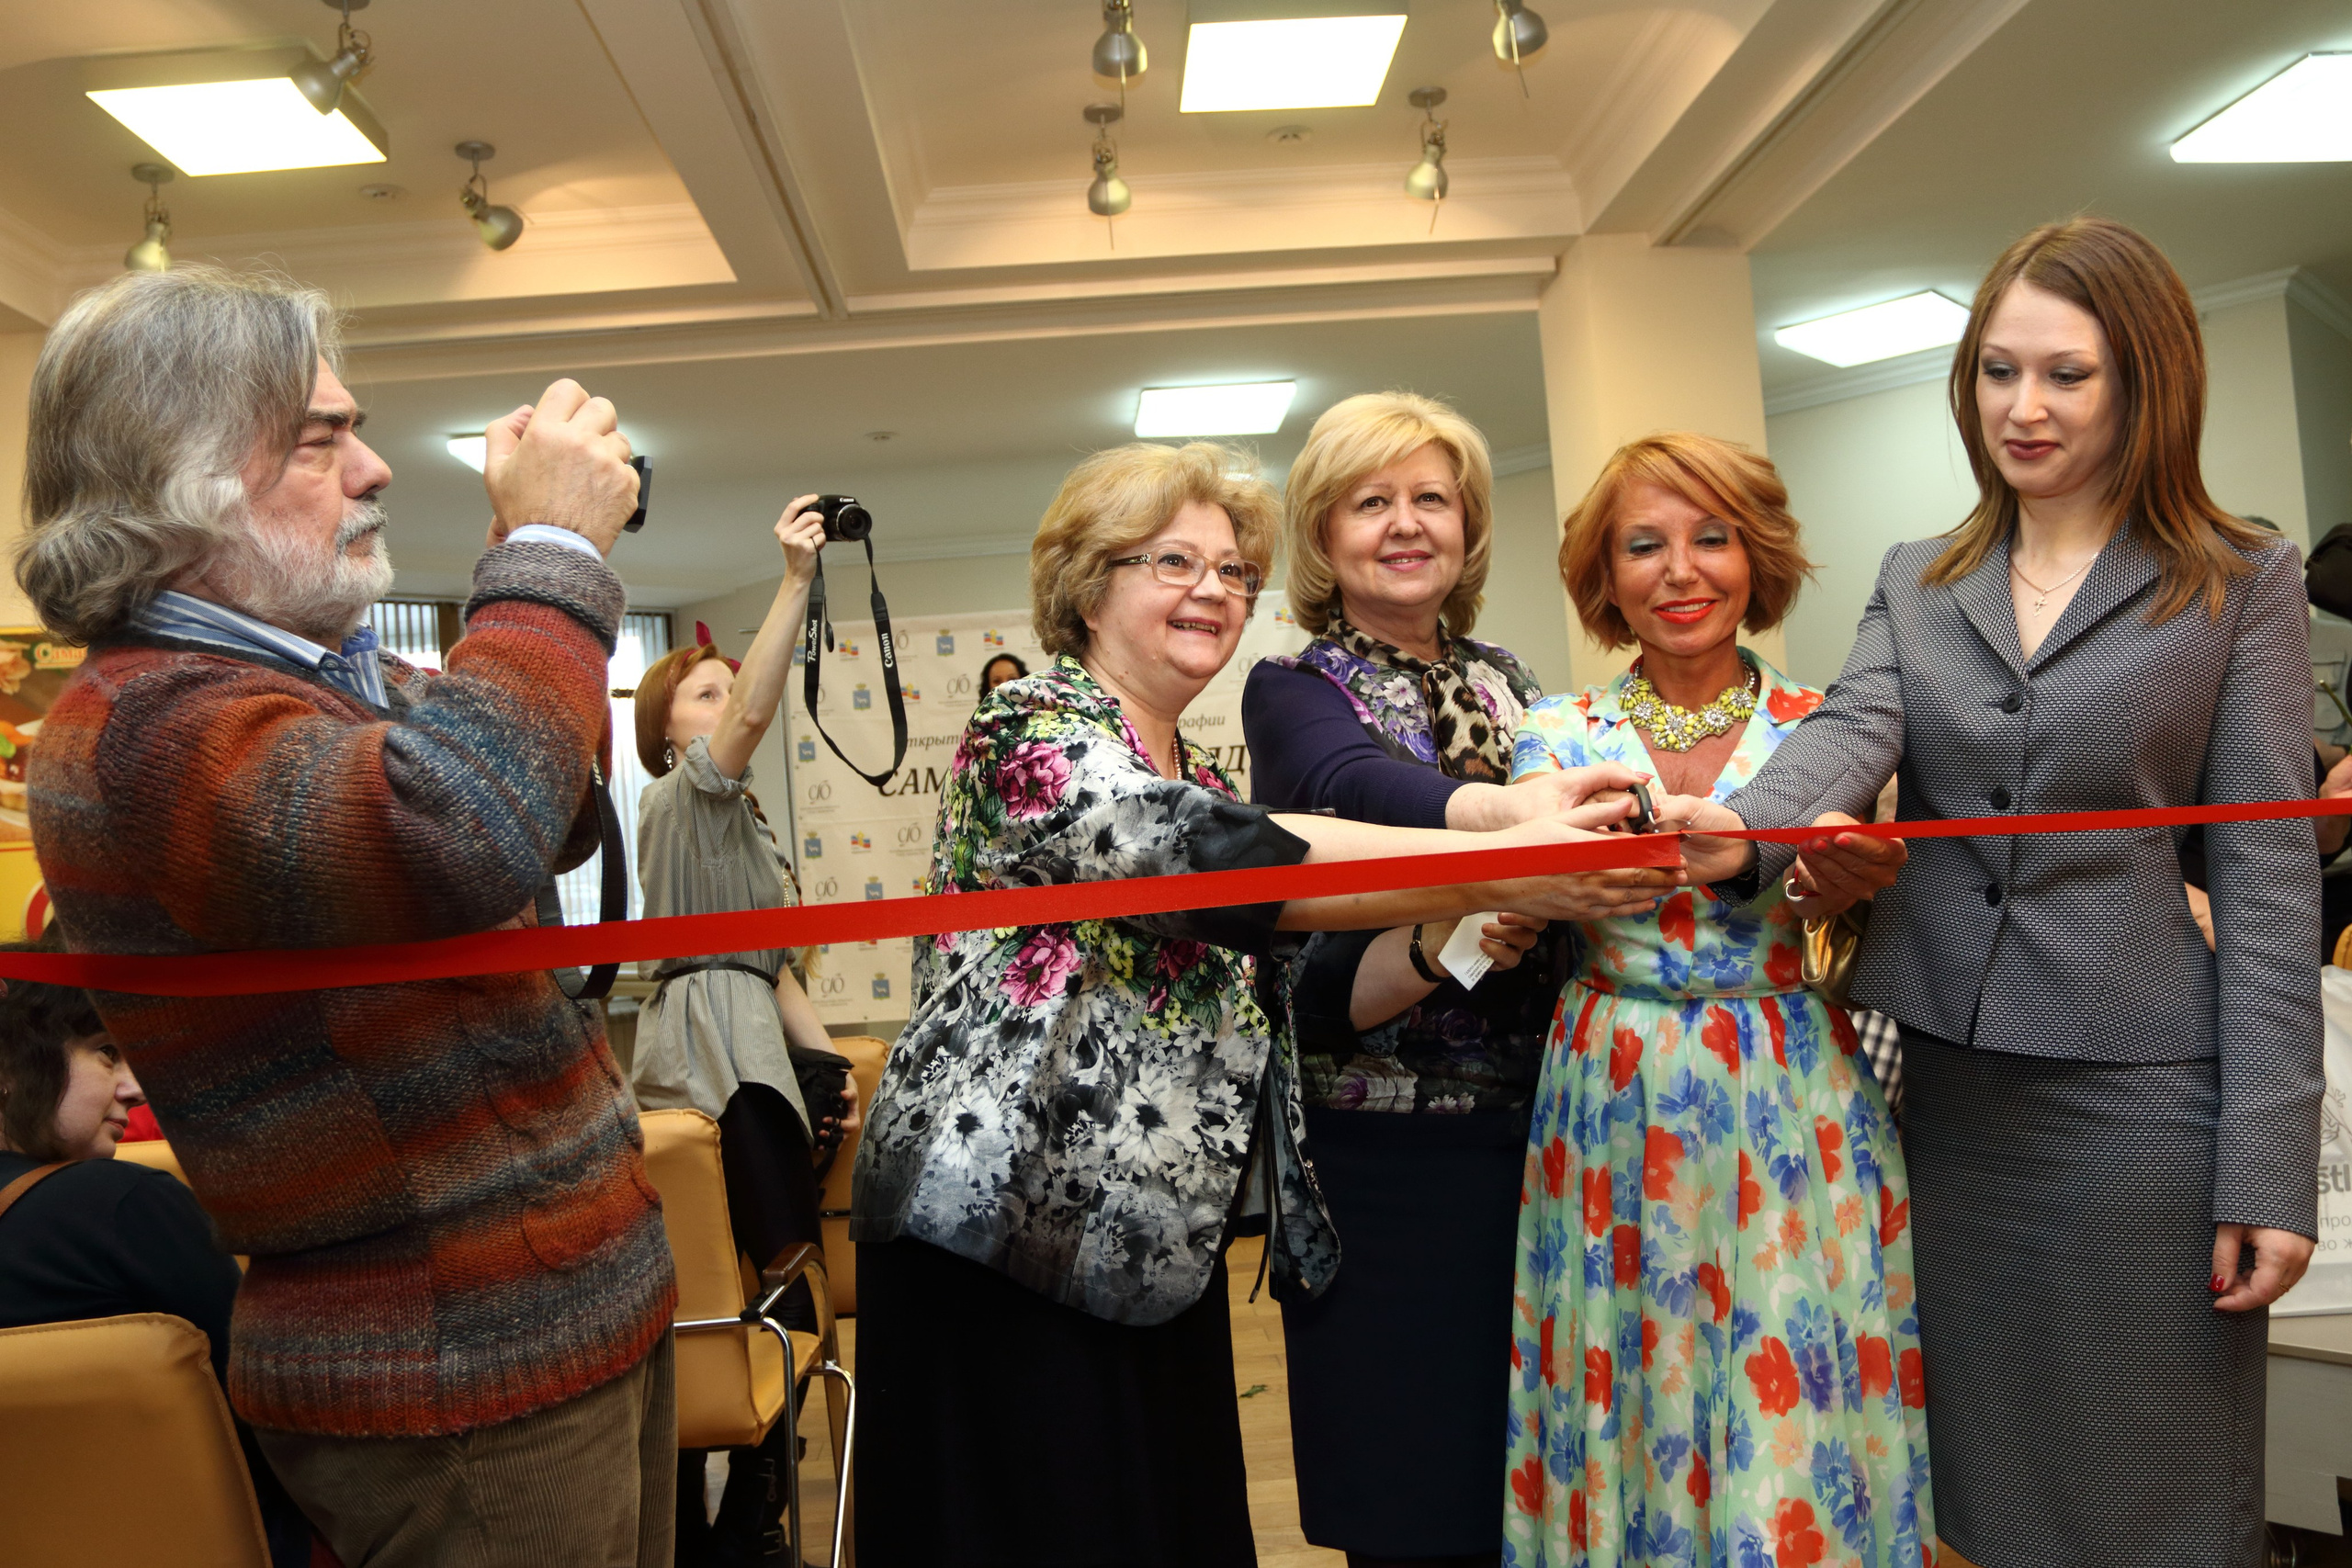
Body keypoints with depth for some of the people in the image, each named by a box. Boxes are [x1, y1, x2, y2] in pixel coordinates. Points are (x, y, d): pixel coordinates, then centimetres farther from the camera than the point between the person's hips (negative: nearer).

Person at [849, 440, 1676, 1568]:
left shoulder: (1200, 777, 16)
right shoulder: (1033, 733, -9)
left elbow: (1276, 998, 13)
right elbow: (1210, 858, -27)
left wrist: (1443, 934, -5)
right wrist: (1496, 866, -28)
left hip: (1159, 1246, 8)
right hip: (1011, 1232, -7)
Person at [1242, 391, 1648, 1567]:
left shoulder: (1505, 678, 12)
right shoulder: (1293, 691, -3)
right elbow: (1351, 785, -25)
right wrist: (1502, 808, -44)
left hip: (1528, 1117, 5)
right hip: (1384, 1146, -4)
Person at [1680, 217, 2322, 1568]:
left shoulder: (2243, 584, 0)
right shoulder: (1916, 584, 10)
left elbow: (2268, 879, -4)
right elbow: (1848, 734, -8)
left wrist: (2269, 1169, -8)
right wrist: (1743, 833, -32)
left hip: (2137, 1099, -3)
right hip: (1943, 1088, 3)